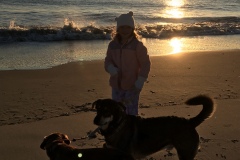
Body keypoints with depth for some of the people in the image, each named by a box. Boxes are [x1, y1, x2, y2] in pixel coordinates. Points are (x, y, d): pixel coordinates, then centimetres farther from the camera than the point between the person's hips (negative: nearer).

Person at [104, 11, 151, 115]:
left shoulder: (137, 45, -7)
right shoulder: (113, 45, 5)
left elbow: (145, 64, -6)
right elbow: (107, 62, 9)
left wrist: (139, 83, -13)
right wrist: (113, 70, -14)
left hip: (132, 86, -4)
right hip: (116, 86, 5)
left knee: (131, 113, -2)